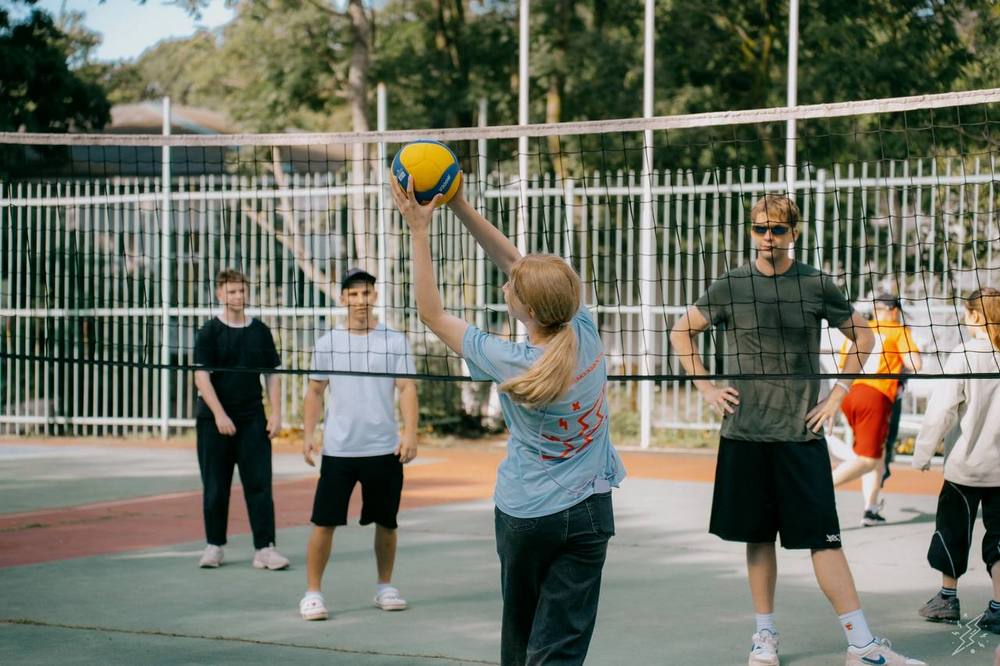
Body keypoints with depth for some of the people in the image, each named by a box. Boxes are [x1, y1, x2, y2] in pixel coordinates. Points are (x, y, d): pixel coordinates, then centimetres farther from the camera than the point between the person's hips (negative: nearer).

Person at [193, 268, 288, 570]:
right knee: (215, 486, 5)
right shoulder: (209, 331, -2)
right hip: (214, 420, -2)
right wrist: (219, 414, -17)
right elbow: (201, 376, -8)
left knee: (259, 484, -4)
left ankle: (265, 548, -4)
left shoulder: (260, 331, 8)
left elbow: (272, 374, 11)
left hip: (253, 419, 2)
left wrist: (276, 413, 1)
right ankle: (214, 545, 17)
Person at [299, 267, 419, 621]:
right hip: (337, 450, 0)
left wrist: (410, 432, -14)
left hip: (384, 449, 0)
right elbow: (315, 392, 10)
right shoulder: (327, 343, 5)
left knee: (386, 522, 9)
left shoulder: (394, 341, 1)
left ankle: (385, 587, 25)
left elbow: (407, 389, -3)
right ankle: (313, 593, 5)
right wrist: (308, 434, 0)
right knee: (324, 522, -4)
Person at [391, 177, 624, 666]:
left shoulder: (509, 364, -19)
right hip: (589, 512, 2)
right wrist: (460, 205, 0)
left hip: (524, 514, -2)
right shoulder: (585, 332, -10)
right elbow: (514, 261, 0)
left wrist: (419, 230, -7)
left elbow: (432, 314, -8)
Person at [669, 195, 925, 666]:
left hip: (801, 433, -1)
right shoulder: (730, 287, 2)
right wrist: (706, 387, 4)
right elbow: (681, 333, 13)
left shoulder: (816, 285, 1)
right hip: (744, 434, 1)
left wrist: (838, 393, 4)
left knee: (823, 537, -5)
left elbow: (862, 334, 12)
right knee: (758, 537, 8)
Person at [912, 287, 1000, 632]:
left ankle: (948, 597, 25)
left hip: (966, 464, -3)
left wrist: (923, 451, -3)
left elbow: (941, 409, -12)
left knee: (952, 529, 14)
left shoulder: (965, 354, -13)